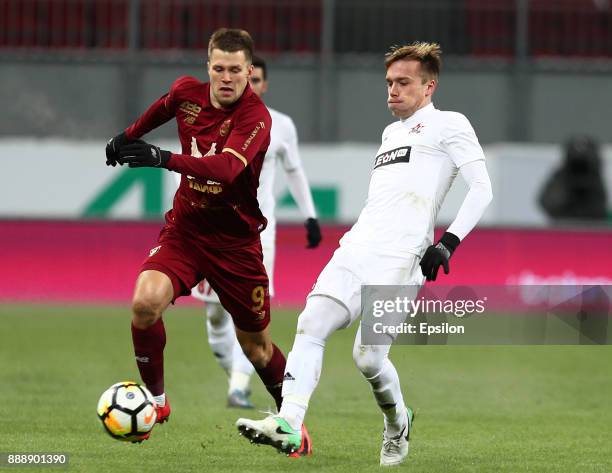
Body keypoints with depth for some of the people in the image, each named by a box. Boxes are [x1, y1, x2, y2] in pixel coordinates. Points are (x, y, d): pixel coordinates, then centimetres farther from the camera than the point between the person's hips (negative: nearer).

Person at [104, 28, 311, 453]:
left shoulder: (256, 117, -21)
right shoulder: (187, 92, -5)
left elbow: (226, 167, -39)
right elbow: (163, 108, 22)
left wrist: (163, 158, -49)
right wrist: (127, 136, 34)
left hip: (236, 240, -3)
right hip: (185, 228, 3)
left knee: (256, 346, 7)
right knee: (146, 301, -24)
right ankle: (157, 401, -4)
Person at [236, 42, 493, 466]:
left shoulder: (449, 125, 3)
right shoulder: (391, 132, 27)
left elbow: (481, 188, -5)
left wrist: (447, 243, -13)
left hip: (399, 258, -7)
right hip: (356, 250, 7)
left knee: (368, 358, -11)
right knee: (311, 325, -14)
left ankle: (398, 425, 17)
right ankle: (288, 424, -23)